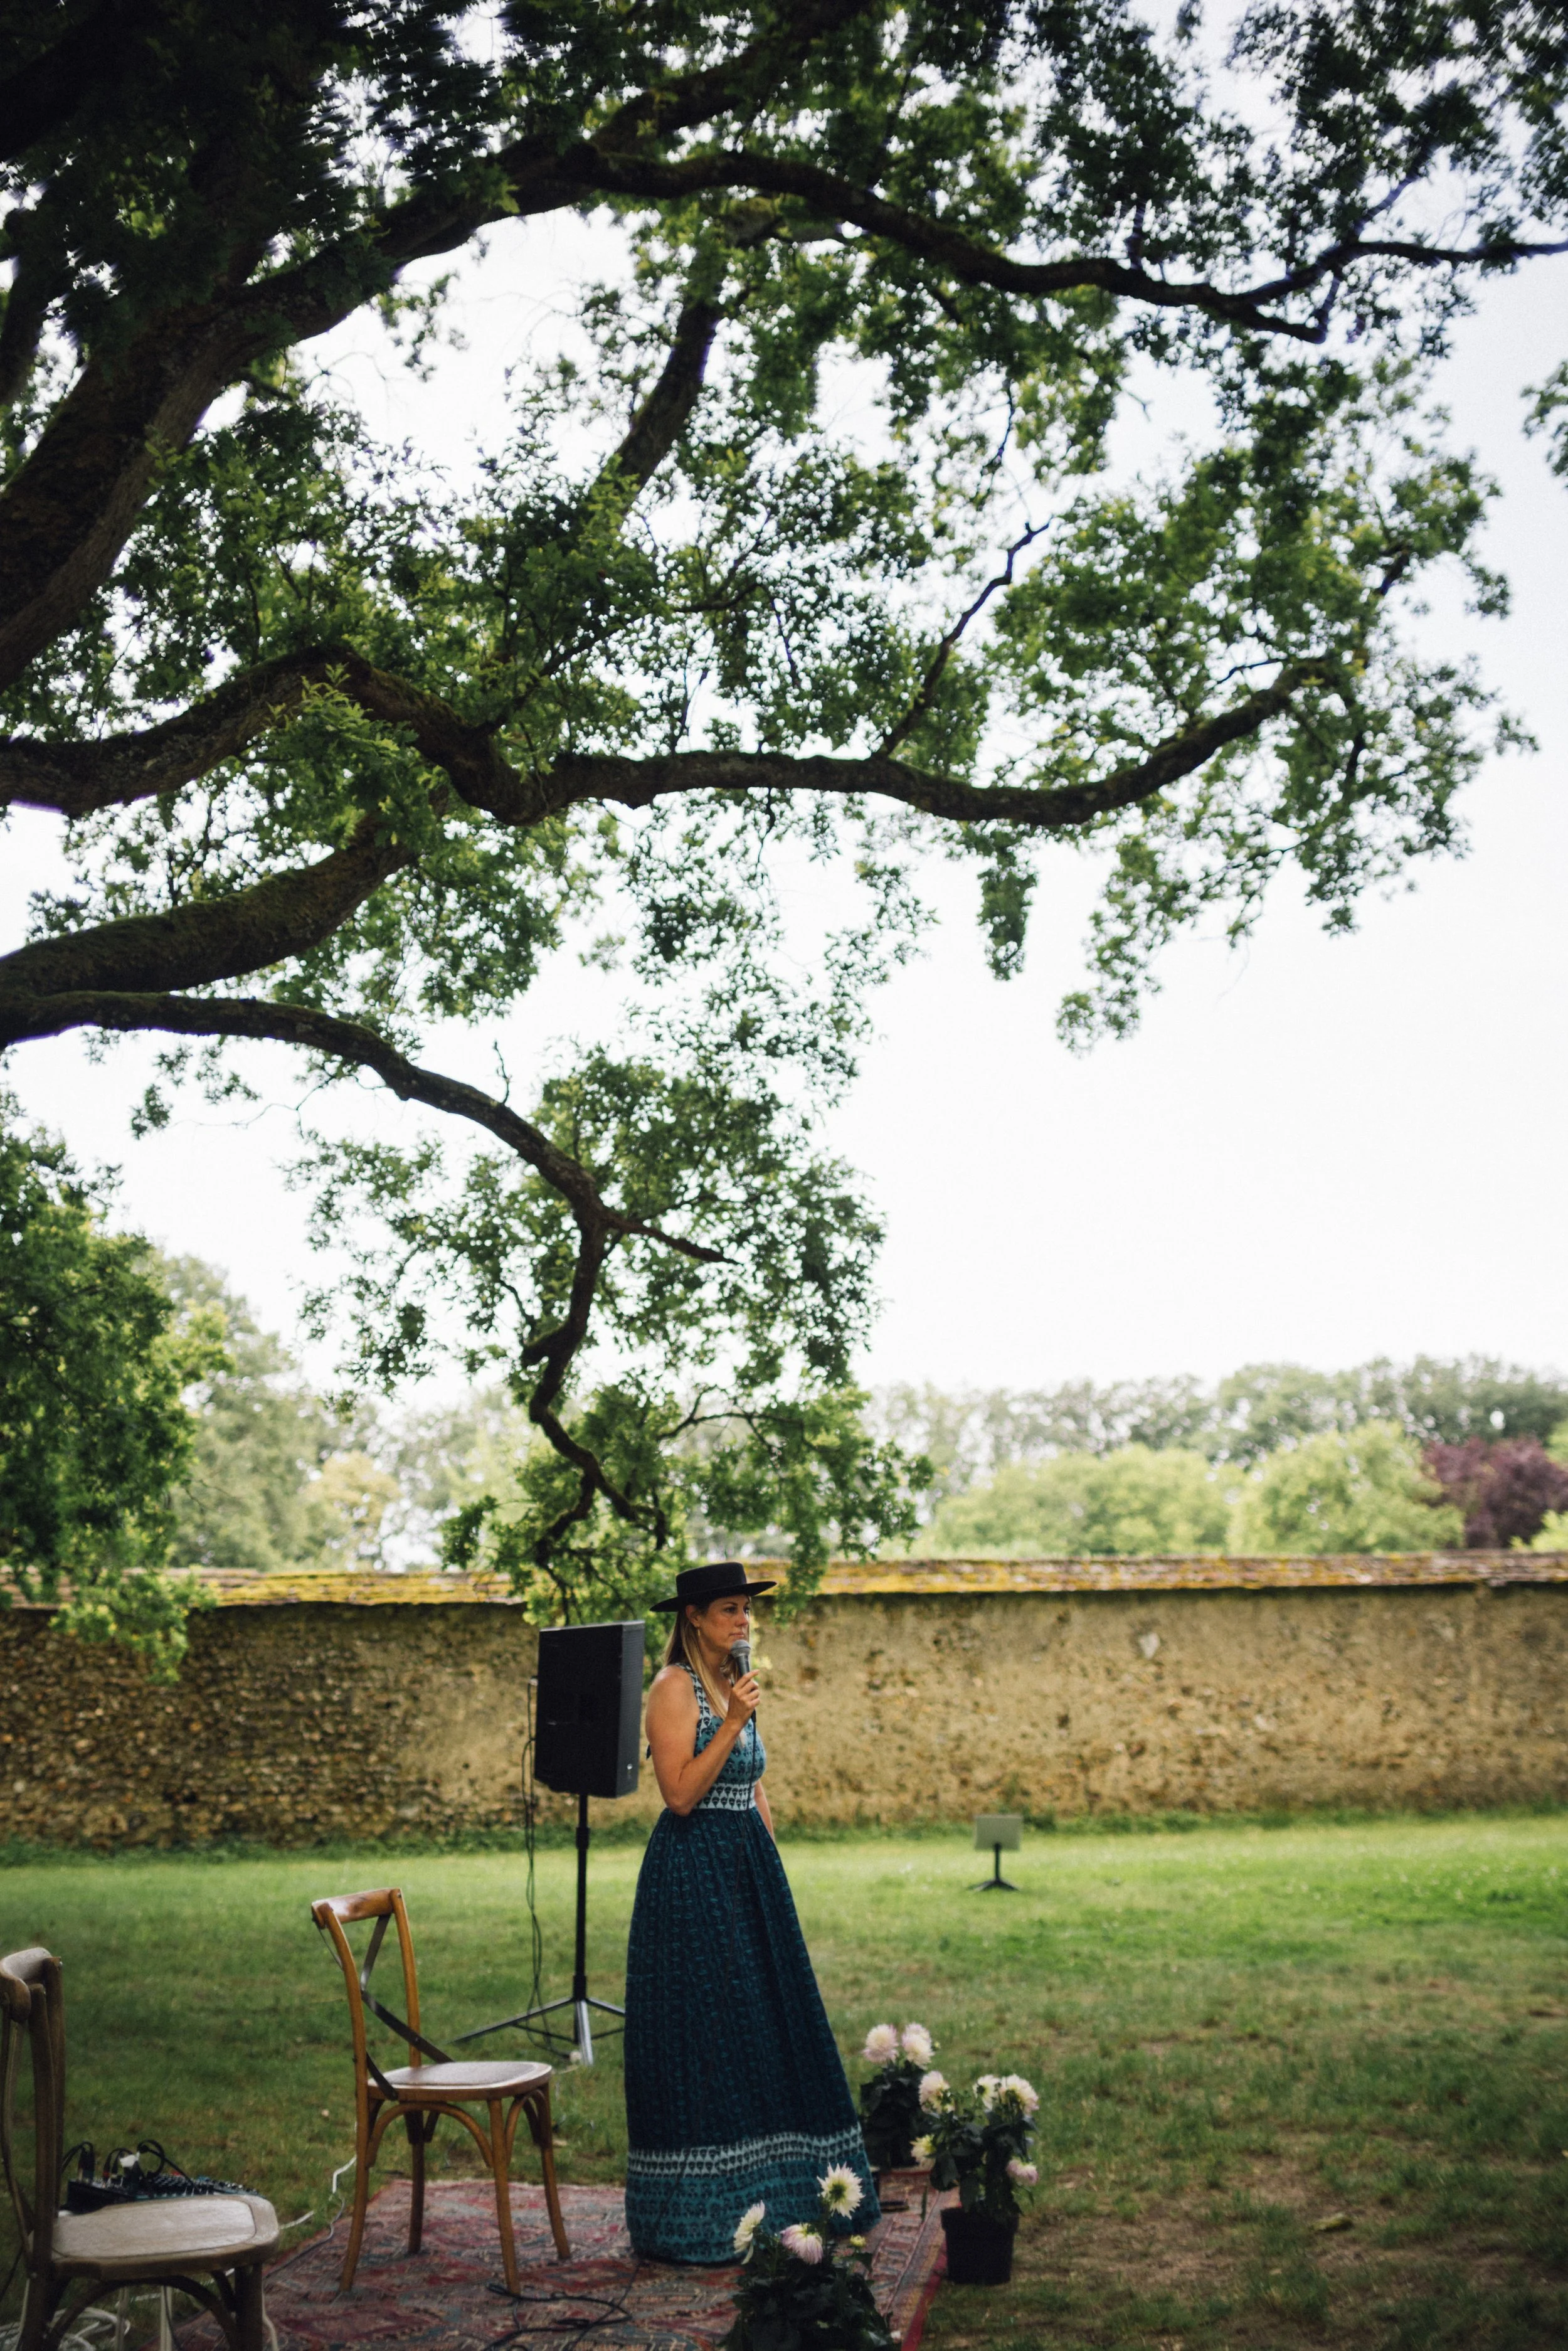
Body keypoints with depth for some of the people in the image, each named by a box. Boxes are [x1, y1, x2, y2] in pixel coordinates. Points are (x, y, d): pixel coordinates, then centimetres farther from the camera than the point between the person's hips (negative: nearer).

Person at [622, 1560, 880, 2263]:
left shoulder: (735, 1681, 14)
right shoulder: (674, 1687, -11)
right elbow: (681, 1794, -19)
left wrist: (770, 1872, 13)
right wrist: (733, 1721, -22)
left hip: (749, 1869, 8)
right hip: (694, 1872, -8)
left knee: (767, 2028, 9)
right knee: (703, 2036, -3)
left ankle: (767, 2203, 18)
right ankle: (700, 2221, 6)